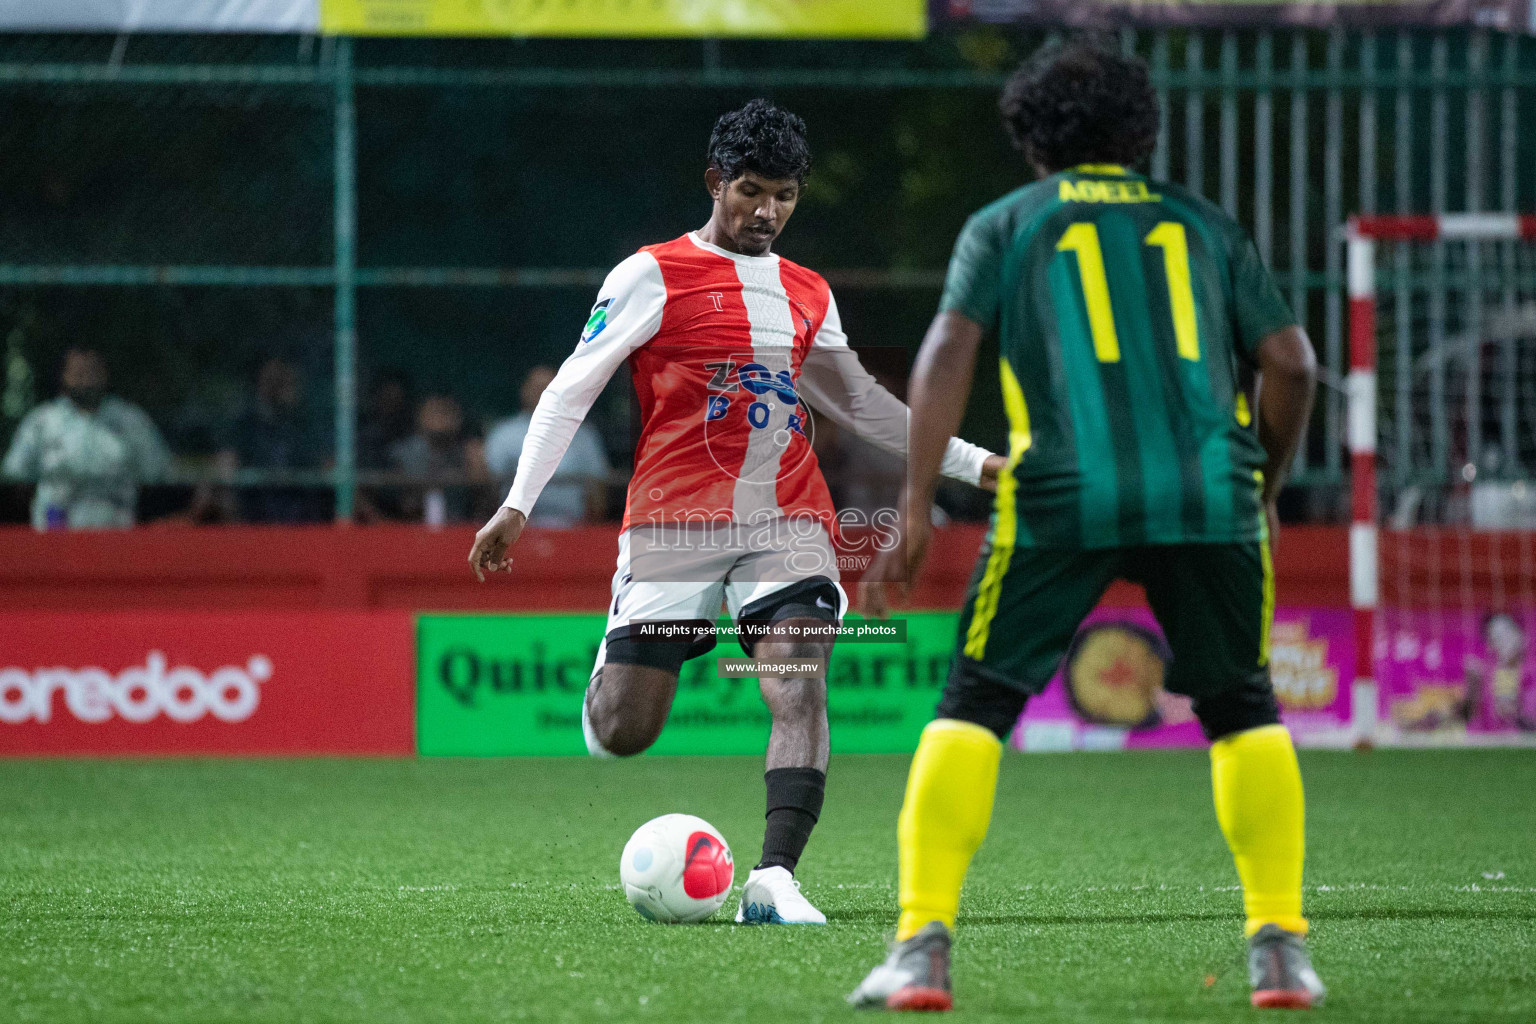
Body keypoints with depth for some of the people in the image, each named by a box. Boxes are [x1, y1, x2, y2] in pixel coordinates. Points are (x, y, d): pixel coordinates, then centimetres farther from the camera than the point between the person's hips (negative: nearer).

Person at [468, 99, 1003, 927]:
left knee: (800, 690, -20)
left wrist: (971, 461, 26)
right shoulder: (653, 276, 0)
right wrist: (518, 503, -8)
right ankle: (616, 671, 33)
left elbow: (861, 404, 28)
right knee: (622, 734, -4)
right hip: (673, 522, -3)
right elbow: (571, 388, 0)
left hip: (786, 523, 3)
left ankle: (773, 880, -25)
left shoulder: (807, 296, 15)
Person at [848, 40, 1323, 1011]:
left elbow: (948, 353, 1)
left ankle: (923, 949, -5)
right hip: (1210, 492, 2)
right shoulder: (1202, 221, 21)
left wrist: (915, 514, 0)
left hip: (1064, 496, -2)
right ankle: (1280, 948, 10)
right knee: (1243, 710, 18)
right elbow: (1291, 363, 13)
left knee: (974, 707, 6)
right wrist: (1264, 492, 27)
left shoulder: (1006, 224, 16)